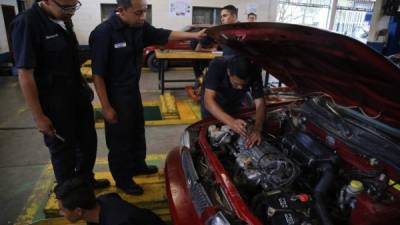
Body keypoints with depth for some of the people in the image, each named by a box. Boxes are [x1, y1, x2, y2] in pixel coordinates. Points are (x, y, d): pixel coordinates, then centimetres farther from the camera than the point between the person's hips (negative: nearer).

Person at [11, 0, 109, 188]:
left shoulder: (64, 19, 2)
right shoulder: (27, 23, -20)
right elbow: (25, 75, -19)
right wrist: (39, 116, -17)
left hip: (78, 97, 7)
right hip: (54, 104, -7)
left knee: (89, 142, 19)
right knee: (63, 150, 11)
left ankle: (86, 180, 45)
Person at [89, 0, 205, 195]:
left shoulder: (140, 27, -4)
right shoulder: (103, 33, -23)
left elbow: (164, 35, 6)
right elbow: (98, 74, -21)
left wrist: (194, 35, -4)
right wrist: (106, 107, -20)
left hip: (133, 91, 8)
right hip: (115, 96, -7)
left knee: (137, 130, 22)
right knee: (119, 139, 8)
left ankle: (138, 165, 45)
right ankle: (123, 179, 28)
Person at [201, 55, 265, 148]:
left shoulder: (254, 72, -31)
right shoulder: (217, 66, -40)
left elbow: (259, 103, -30)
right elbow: (208, 101, -46)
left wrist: (257, 128, -49)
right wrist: (231, 122, -61)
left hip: (235, 104, 2)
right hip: (212, 106, -2)